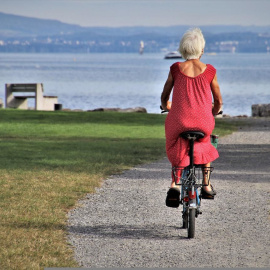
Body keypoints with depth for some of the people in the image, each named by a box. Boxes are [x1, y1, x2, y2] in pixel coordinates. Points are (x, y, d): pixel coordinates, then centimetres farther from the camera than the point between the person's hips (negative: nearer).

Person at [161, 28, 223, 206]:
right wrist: (213, 114, 32)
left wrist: (166, 106, 36)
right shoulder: (209, 71, 0)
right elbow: (218, 102, 9)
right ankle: (207, 185, 29)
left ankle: (175, 184, 4)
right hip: (203, 123, 0)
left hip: (179, 122, 0)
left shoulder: (176, 69, 1)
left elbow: (164, 98, 12)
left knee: (177, 150, 27)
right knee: (205, 144, 33)